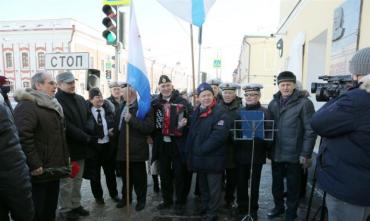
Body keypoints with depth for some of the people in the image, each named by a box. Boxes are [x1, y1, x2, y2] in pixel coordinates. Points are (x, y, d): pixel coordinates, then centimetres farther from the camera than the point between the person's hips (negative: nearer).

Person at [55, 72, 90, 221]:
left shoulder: (80, 99, 11)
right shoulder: (57, 101, -14)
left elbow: (87, 119, 17)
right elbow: (66, 126, -21)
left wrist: (89, 136, 2)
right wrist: (86, 137, -18)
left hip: (80, 146, 7)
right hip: (67, 148, -7)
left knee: (77, 179, 17)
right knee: (66, 182, 6)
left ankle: (76, 205, 31)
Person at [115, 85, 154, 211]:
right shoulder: (123, 106, 13)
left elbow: (149, 127, -23)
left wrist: (131, 119, -27)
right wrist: (115, 131, 12)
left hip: (136, 149, -7)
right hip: (123, 148, 7)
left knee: (139, 176, 8)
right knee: (125, 175, 20)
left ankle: (141, 200, 27)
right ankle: (126, 197, 38)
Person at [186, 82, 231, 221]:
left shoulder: (220, 113, -13)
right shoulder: (196, 112, 11)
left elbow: (219, 135, -23)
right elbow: (191, 133, 16)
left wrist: (202, 149, -19)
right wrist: (190, 151, 6)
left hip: (213, 158, -7)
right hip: (198, 157, 7)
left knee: (213, 187, 6)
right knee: (203, 184, 22)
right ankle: (204, 207, 40)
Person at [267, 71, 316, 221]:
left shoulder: (304, 103, -11)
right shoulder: (273, 103, 6)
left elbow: (310, 130, -14)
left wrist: (305, 153, -15)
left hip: (293, 154, -5)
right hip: (276, 153, 5)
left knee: (292, 186, 12)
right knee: (276, 183, 19)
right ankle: (278, 207, 40)